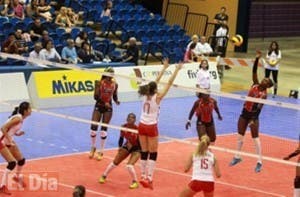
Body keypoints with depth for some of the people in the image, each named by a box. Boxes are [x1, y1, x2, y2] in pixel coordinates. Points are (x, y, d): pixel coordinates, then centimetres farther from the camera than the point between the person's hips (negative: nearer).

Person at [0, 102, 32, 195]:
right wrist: (9, 141, -29)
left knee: (21, 160, 14)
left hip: (9, 140, 9)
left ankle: (17, 177, 42)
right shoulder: (18, 118, -24)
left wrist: (18, 133, -3)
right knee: (12, 163, -18)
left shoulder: (21, 118, 3)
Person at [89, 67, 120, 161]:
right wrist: (104, 103, -26)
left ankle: (101, 152, 11)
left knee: (104, 129, 0)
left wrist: (116, 101, -14)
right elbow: (96, 96, -14)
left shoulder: (114, 84, -2)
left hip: (108, 108, 1)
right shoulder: (99, 83, -11)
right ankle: (93, 147, 20)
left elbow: (114, 96, 8)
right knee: (93, 127, -6)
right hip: (99, 106, -1)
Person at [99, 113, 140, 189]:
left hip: (136, 148, -5)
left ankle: (135, 182, 0)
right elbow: (121, 138, 3)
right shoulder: (123, 127, -15)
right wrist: (120, 147, -5)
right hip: (127, 146, 5)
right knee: (115, 162, 2)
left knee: (129, 165, -23)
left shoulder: (137, 129, -29)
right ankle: (104, 176, 24)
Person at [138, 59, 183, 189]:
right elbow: (169, 83, -13)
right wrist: (177, 70, -7)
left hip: (142, 126, 6)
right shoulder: (157, 97, -15)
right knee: (153, 154, 0)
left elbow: (156, 81, 12)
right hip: (151, 127, -6)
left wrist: (164, 68, 20)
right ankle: (149, 178, -7)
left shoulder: (145, 95, 0)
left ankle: (143, 177, 17)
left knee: (144, 152, 12)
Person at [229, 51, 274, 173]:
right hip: (244, 114, 6)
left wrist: (253, 120, -30)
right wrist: (257, 58, -11)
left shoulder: (264, 95, -16)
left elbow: (259, 109, -22)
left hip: (253, 116, -6)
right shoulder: (255, 85, 0)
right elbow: (254, 71, -2)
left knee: (255, 138, -3)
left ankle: (259, 162, 3)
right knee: (240, 136, 13)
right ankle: (237, 157, 29)